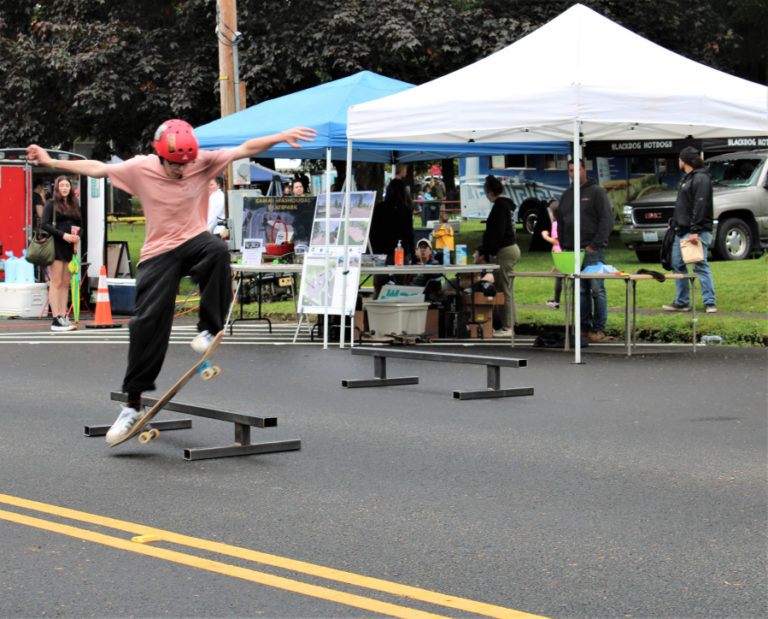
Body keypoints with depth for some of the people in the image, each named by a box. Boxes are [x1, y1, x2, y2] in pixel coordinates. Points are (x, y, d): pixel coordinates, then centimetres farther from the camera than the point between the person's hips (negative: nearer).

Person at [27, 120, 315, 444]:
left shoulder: (204, 162, -6)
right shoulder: (141, 168, -6)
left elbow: (246, 149, -6)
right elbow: (97, 168, 0)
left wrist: (282, 136, -18)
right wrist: (50, 162, -5)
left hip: (194, 242, 0)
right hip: (159, 251, 0)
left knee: (217, 250, -37)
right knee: (148, 322, -8)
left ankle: (209, 330, -20)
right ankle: (133, 403, 3)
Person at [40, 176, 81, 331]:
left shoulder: (74, 205, 17)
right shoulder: (52, 204, 1)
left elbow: (78, 225, 21)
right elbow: (44, 224, -8)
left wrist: (77, 237, -1)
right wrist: (63, 235, -17)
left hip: (70, 247, 5)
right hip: (55, 247, -5)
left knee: (66, 283, 4)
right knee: (56, 283, -7)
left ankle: (63, 317, 6)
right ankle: (56, 320, -9)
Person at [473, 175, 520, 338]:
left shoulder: (499, 207, -14)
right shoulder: (507, 205, 17)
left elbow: (496, 234, -19)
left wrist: (484, 253, -10)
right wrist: (481, 250, 21)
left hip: (505, 251, -10)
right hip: (512, 248, 10)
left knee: (504, 290, -7)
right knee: (508, 290, 13)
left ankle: (507, 327, -4)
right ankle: (510, 326, 17)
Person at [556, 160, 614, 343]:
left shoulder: (597, 192, -1)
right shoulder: (566, 195, 18)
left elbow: (607, 221, -7)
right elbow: (560, 221, 24)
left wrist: (594, 245, -12)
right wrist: (563, 245, 12)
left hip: (592, 251, -6)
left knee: (597, 290, -6)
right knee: (580, 291, 6)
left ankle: (599, 328, -3)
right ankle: (584, 326, 10)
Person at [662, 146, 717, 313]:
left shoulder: (701, 178, -11)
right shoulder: (687, 178, 20)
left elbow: (700, 206, -19)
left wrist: (695, 231, -24)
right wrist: (674, 223, 20)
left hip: (697, 232, -10)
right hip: (681, 231, 10)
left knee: (700, 266, -11)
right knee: (678, 265, 11)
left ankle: (710, 302, -8)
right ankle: (681, 302, 17)